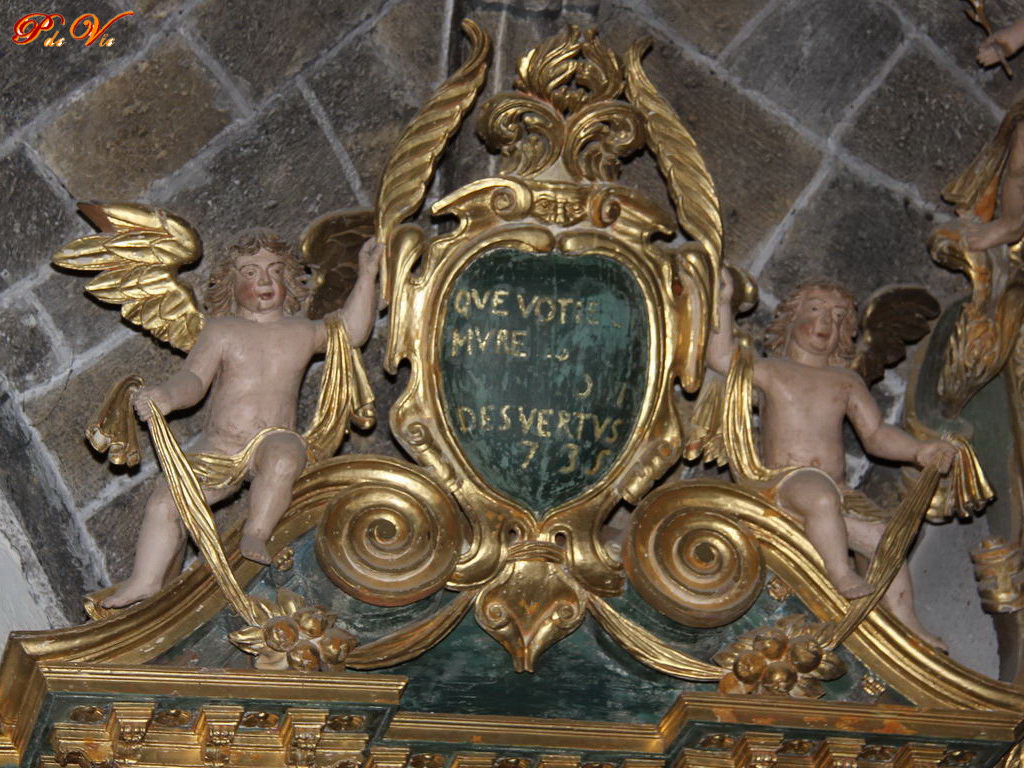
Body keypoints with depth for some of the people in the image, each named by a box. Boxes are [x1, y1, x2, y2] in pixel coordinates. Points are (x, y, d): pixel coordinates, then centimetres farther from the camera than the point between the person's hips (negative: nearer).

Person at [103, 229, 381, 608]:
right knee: (164, 500, -14)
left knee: (284, 452, -39)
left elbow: (352, 330, 18)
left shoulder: (302, 332, 13)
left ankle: (256, 533, -33)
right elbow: (194, 379, -2)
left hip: (273, 439, -1)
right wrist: (167, 395, -26)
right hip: (219, 446, 2)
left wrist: (366, 276, 10)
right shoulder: (221, 332, 8)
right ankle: (145, 581, -9)